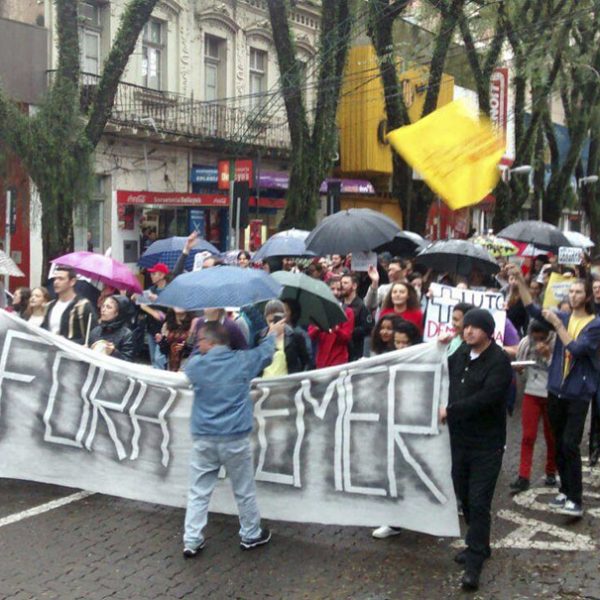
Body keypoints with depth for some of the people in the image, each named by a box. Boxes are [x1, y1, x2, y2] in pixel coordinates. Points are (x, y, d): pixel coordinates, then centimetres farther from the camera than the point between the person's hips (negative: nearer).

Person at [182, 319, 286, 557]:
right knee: (244, 491, 14)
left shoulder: (196, 365, -5)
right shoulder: (242, 361, -5)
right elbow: (264, 352, 15)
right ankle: (251, 535, 28)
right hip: (235, 439, -1)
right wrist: (273, 334, 35)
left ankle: (191, 541, 9)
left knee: (198, 493, 9)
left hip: (204, 439, 1)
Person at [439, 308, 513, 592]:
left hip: (486, 443, -7)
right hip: (460, 438, 7)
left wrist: (450, 411, -18)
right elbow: (445, 375, 28)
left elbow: (484, 398, -25)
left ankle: (474, 562, 1)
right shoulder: (461, 354, 7)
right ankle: (477, 545, 35)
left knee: (479, 502, -6)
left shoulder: (499, 361, -15)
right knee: (464, 495, 17)